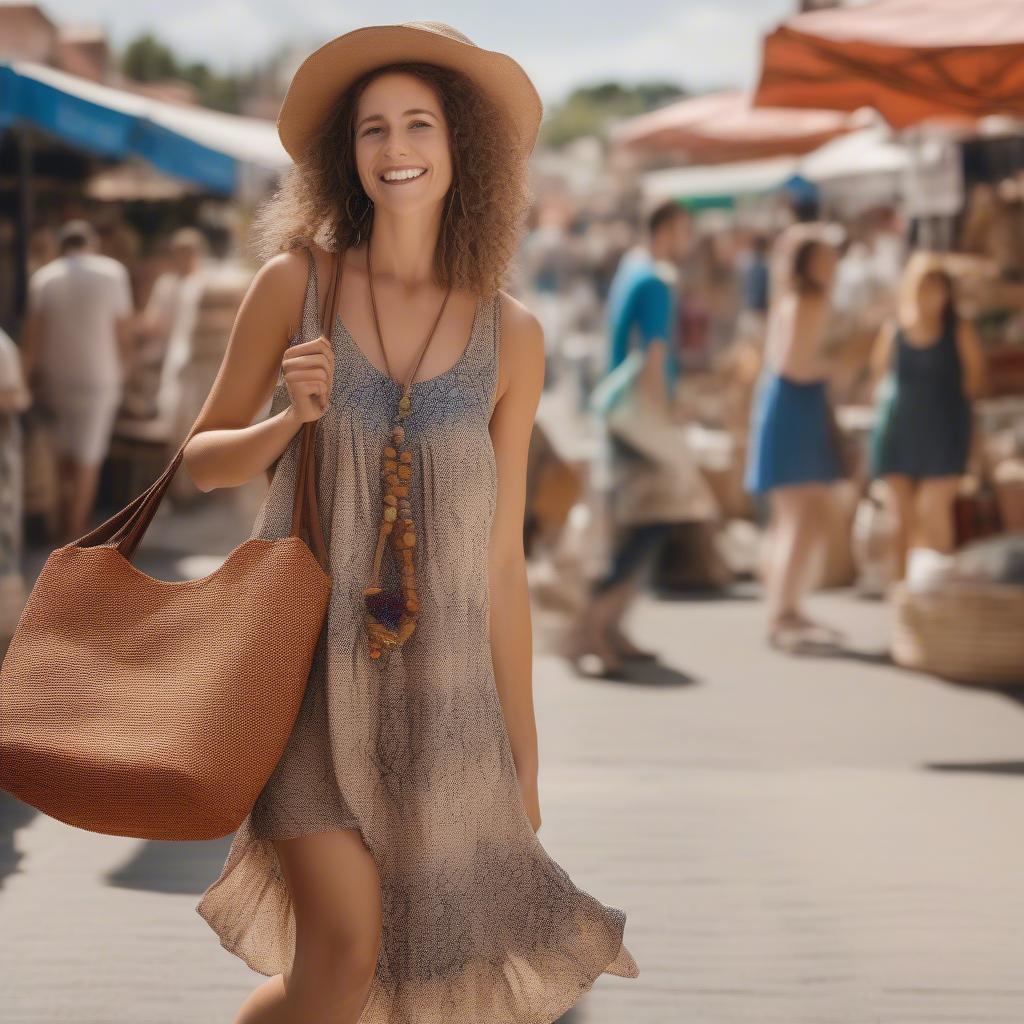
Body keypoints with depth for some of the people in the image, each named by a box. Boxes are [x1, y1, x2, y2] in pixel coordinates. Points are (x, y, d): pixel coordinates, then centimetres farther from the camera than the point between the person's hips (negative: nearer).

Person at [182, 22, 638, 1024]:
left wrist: (523, 761, 7)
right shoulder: (294, 283, 0)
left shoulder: (510, 336, 2)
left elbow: (502, 556, 6)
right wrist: (289, 421, -13)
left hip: (441, 685, 2)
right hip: (304, 667, -2)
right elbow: (201, 457, 9)